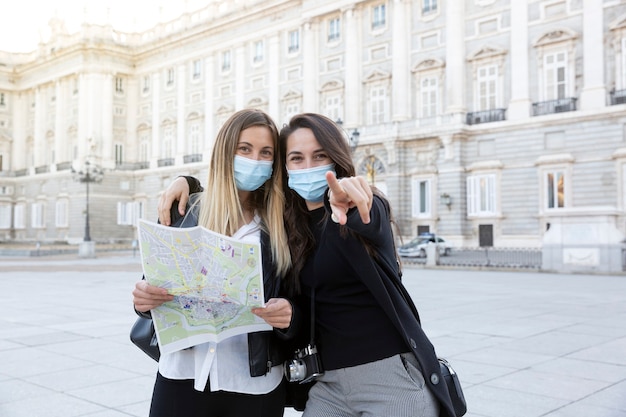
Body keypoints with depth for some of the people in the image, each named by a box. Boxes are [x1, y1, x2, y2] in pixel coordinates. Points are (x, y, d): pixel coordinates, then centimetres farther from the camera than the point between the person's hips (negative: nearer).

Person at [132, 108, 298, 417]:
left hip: (254, 384, 0)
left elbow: (294, 306, 3)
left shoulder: (281, 226, -1)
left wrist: (287, 314, -19)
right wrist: (145, 298, -16)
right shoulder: (184, 212, 1)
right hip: (182, 376, 1)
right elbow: (156, 283, 6)